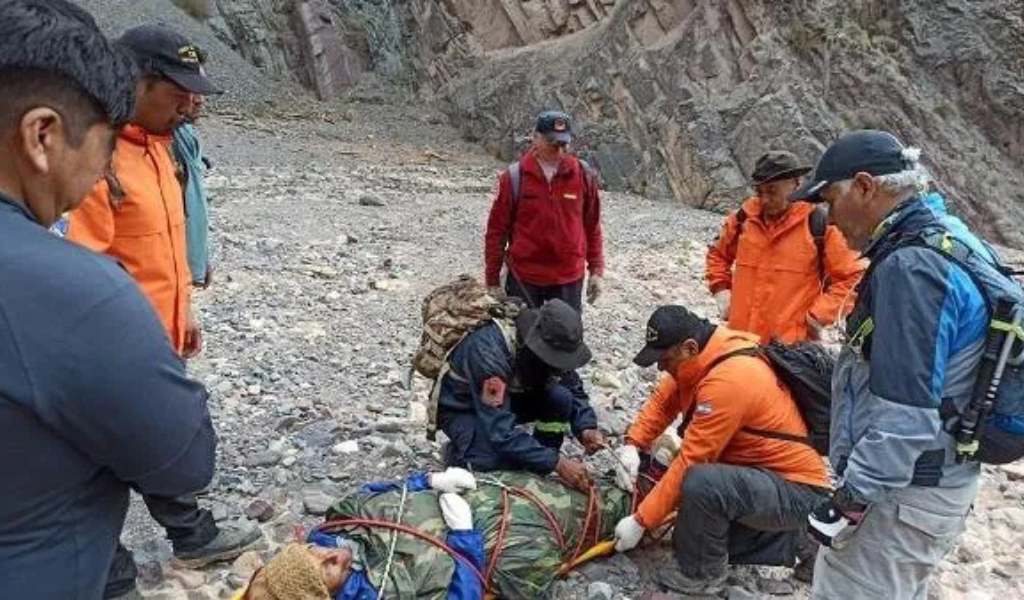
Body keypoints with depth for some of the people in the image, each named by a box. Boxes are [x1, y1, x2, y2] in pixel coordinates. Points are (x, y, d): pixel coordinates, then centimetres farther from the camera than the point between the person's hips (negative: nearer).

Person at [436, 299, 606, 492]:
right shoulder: (489, 351, -38)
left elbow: (573, 390, -4)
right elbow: (500, 430, -39)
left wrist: (586, 427, -24)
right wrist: (557, 463, -39)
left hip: (507, 397, 6)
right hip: (461, 409, -6)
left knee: (561, 398, -19)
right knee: (505, 457, -31)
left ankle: (540, 469, -1)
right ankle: (459, 452, 0)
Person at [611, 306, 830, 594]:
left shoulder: (727, 381, -30)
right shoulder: (705, 354, -4)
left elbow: (689, 463, -27)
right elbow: (662, 401, 7)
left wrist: (640, 520, -19)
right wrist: (632, 445, -9)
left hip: (795, 490, -9)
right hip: (762, 473, 10)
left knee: (699, 483, -33)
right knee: (692, 538, 12)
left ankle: (703, 576, -8)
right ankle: (792, 544, 20)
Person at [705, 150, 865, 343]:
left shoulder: (819, 224, -7)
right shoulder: (744, 217, 6)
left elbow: (853, 276, -3)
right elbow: (718, 253, 24)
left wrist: (819, 316, -9)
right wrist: (721, 290, 10)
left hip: (793, 345, -4)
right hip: (741, 339, 4)